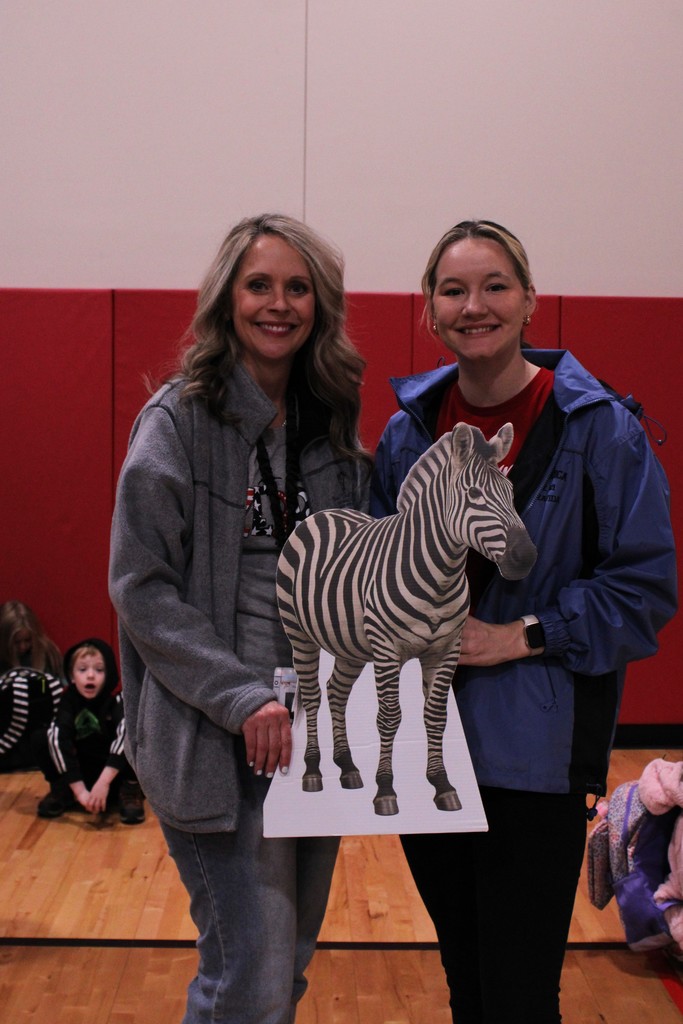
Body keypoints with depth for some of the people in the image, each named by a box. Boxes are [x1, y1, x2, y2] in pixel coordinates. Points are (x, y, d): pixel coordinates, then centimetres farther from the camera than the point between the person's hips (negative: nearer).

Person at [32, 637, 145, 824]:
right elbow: (59, 739, -25)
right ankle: (62, 790, 1)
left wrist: (103, 781, -46)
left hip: (115, 775, -2)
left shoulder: (118, 699, -19)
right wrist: (79, 789, -35)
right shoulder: (69, 700, -12)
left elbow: (126, 733, -36)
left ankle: (130, 791, -11)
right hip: (82, 774, 3)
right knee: (40, 738, -17)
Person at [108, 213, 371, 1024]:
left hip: (315, 732, 6)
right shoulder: (178, 421, -8)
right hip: (215, 743, -6)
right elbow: (140, 587, -12)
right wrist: (243, 699, -18)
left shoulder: (334, 425, 9)